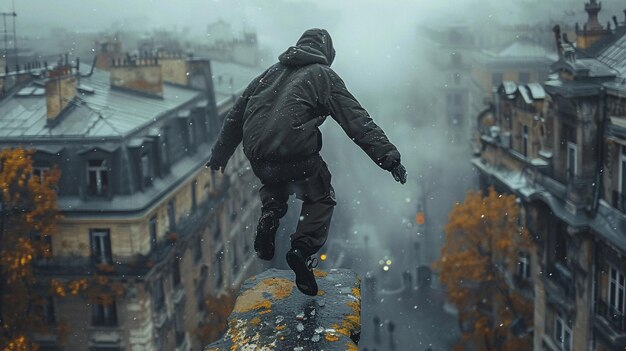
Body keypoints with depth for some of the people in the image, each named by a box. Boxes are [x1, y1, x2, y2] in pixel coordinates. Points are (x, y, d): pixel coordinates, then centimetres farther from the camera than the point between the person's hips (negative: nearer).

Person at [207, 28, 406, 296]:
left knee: (274, 184, 36)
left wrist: (218, 156, 40)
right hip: (296, 156, -5)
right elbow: (357, 121, 1)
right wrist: (389, 157, 0)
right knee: (321, 198, 18)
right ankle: (303, 248, -4)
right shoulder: (323, 75, 9)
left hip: (257, 158, 5)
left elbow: (235, 117, 29)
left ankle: (268, 217, 9)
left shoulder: (270, 74, 24)